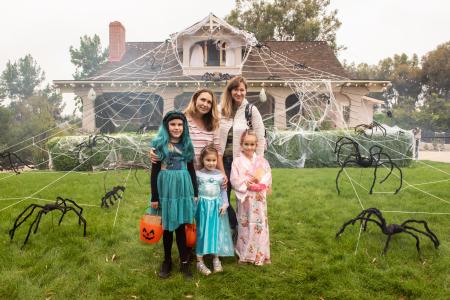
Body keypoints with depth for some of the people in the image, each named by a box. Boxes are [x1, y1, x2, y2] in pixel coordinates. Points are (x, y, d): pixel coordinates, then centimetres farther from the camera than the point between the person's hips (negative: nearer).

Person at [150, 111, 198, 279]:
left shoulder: (187, 145, 7)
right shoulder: (159, 144, -2)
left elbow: (191, 170, 11)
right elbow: (154, 172, -3)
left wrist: (195, 193, 7)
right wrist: (154, 197, -5)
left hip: (183, 188, 2)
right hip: (165, 189, -2)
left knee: (181, 226, 7)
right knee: (167, 227, 9)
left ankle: (184, 262, 17)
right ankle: (167, 261, 24)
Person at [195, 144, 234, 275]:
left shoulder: (220, 175, 3)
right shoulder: (198, 174, -3)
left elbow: (223, 191, 7)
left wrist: (225, 203, -4)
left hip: (216, 206, 2)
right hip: (203, 206, -2)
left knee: (216, 232, 7)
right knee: (202, 232, 1)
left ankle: (216, 259, 19)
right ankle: (200, 261, 10)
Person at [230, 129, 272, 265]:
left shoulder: (262, 160, 5)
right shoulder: (237, 161, -2)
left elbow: (268, 178, -1)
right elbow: (234, 180, -11)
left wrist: (259, 183, -17)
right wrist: (247, 184, -18)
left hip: (259, 199, 2)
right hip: (245, 199, -2)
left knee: (260, 225, 8)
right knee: (245, 225, 6)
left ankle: (262, 254, 21)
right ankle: (244, 254, 20)